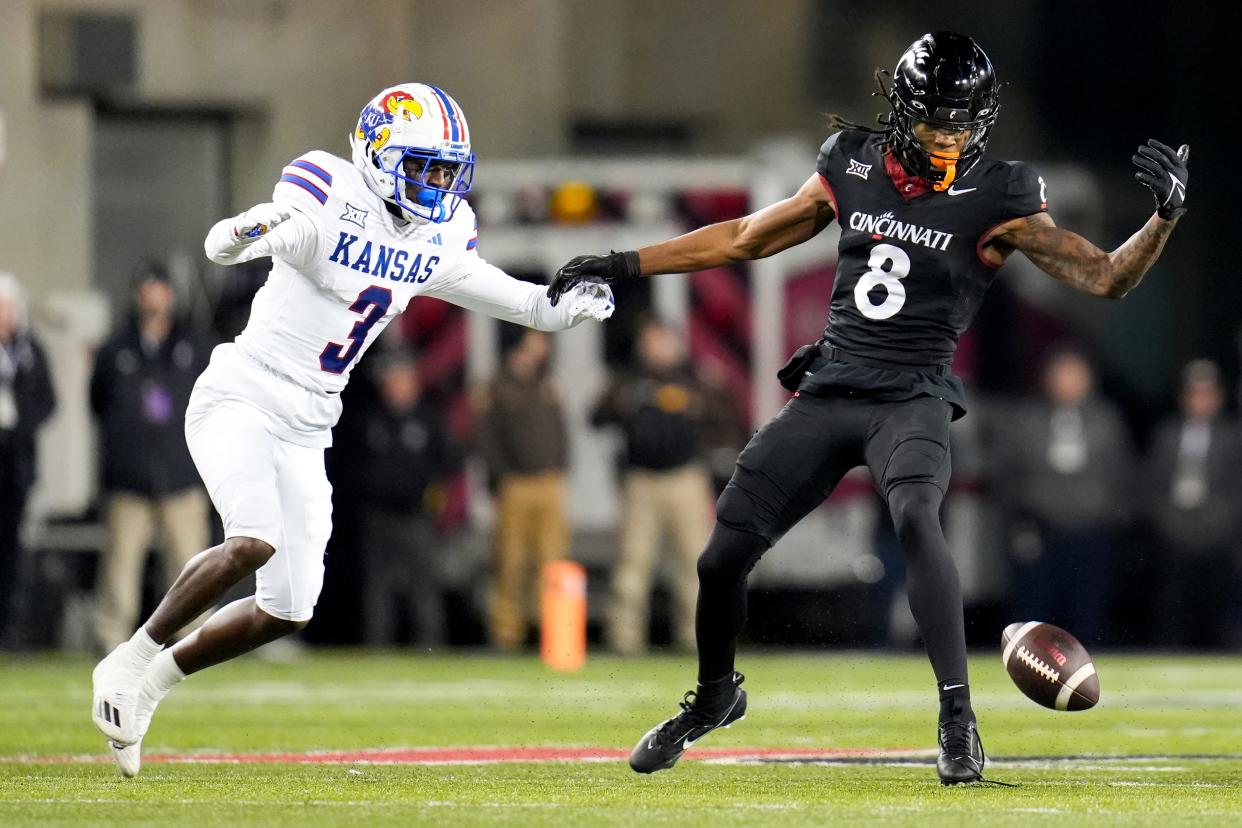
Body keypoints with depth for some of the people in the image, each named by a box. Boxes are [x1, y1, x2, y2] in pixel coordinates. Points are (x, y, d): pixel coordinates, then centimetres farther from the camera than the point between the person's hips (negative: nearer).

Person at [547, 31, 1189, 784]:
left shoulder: (998, 199, -6)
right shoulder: (854, 167, 5)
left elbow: (1107, 277, -9)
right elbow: (747, 239, 17)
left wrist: (1165, 216, -26)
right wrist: (624, 265, 19)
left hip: (912, 397, -4)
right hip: (828, 392, 4)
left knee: (916, 516, -35)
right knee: (724, 554, 3)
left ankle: (958, 714, -32)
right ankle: (715, 695, 33)